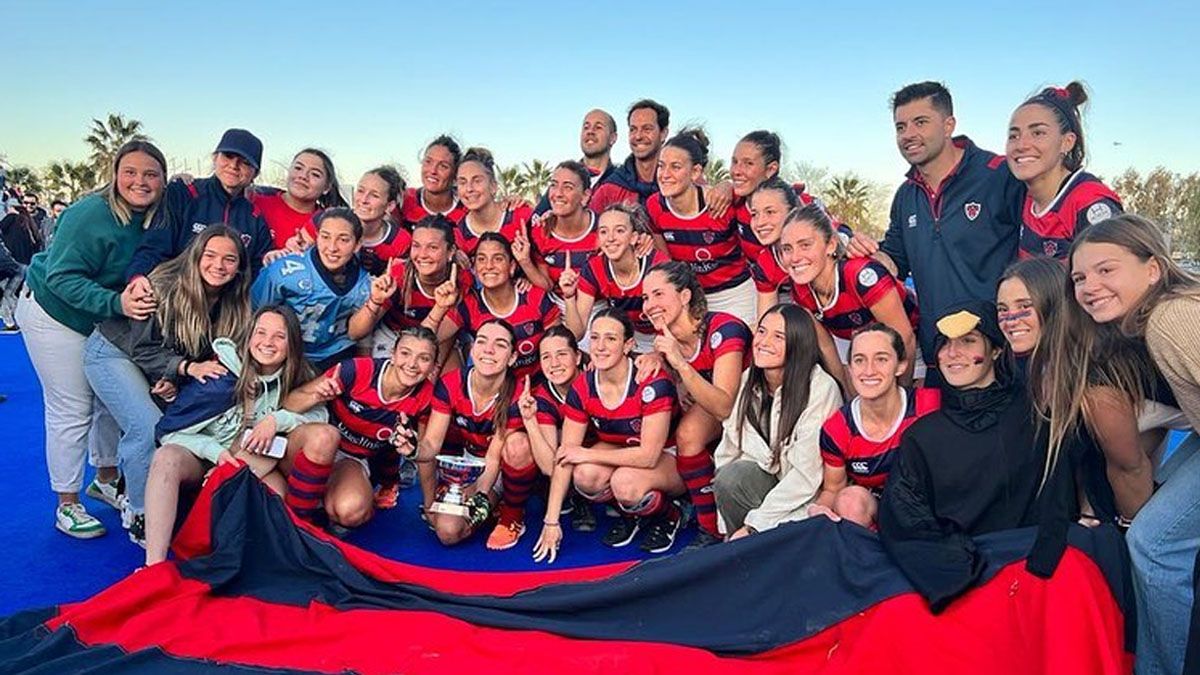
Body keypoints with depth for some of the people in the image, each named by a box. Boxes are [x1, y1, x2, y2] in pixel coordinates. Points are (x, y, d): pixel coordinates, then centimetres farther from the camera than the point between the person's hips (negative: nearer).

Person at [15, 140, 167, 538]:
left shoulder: (157, 216, -7)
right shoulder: (91, 215, -27)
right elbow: (62, 277, -29)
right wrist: (117, 304, -40)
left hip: (103, 318, 7)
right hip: (53, 313, -7)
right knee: (71, 409, -4)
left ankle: (105, 479, 32)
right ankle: (67, 506, 9)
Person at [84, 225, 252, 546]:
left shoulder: (234, 305, -10)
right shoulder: (167, 285, -27)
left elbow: (209, 358, -1)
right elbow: (142, 347, -23)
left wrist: (175, 380, -17)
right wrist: (187, 367, -36)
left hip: (165, 374, 6)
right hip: (114, 353, -6)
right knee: (151, 430, -22)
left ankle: (130, 490, 19)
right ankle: (141, 517, -5)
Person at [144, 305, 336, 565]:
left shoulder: (295, 380, -2)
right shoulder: (221, 371, -12)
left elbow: (320, 415, -11)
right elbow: (169, 431, -10)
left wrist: (277, 419, -24)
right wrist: (215, 451, -24)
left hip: (259, 465, 1)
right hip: (206, 457, -1)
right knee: (167, 457, -36)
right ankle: (154, 567, -43)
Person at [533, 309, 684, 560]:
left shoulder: (653, 384, -27)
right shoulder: (581, 389, -12)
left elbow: (649, 455, -29)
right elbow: (563, 457, -10)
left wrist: (586, 454, -23)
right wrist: (551, 522, -13)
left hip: (669, 458, -4)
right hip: (620, 453, 5)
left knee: (625, 482, -36)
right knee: (585, 476, -28)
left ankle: (669, 514, -1)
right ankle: (630, 513, 5)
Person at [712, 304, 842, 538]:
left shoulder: (821, 388, -20)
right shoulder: (748, 380, -2)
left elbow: (807, 474, -21)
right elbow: (728, 450, -3)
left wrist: (754, 525, -19)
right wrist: (727, 529, -8)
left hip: (811, 494, -5)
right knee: (729, 477, -26)